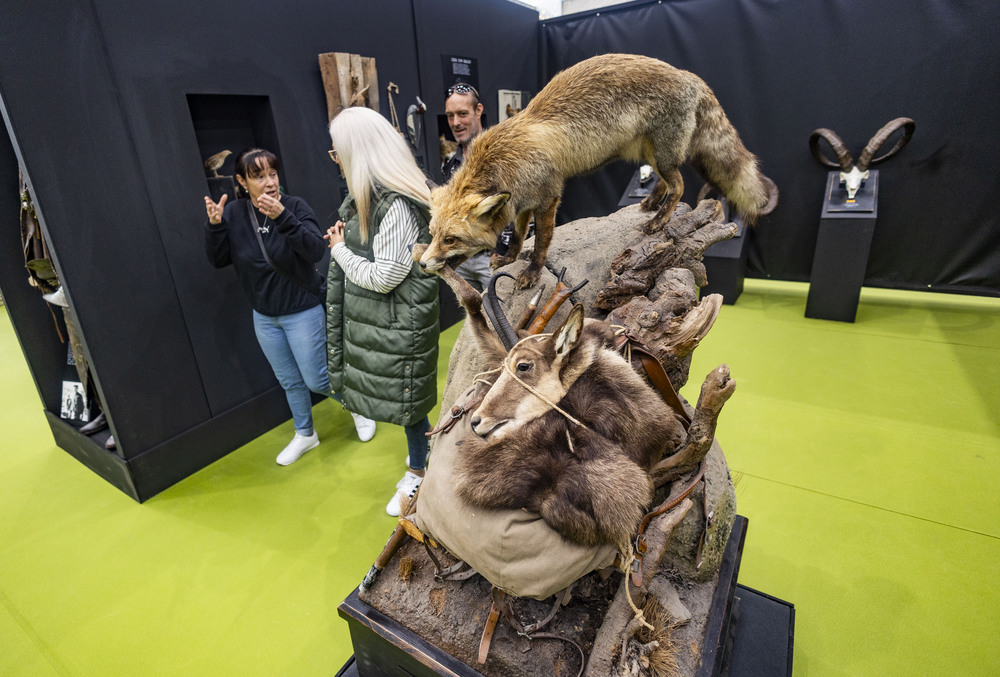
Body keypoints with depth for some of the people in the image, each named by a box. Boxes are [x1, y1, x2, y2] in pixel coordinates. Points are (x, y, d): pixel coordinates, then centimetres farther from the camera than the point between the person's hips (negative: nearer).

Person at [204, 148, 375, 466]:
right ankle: (305, 434, 39)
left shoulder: (295, 206, -15)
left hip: (303, 312, -4)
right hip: (264, 317, 5)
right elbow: (218, 260, -3)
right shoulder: (234, 213, -4)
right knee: (289, 381, 18)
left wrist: (282, 217, -39)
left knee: (315, 379, 3)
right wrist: (214, 225, -19)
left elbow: (317, 250, -28)